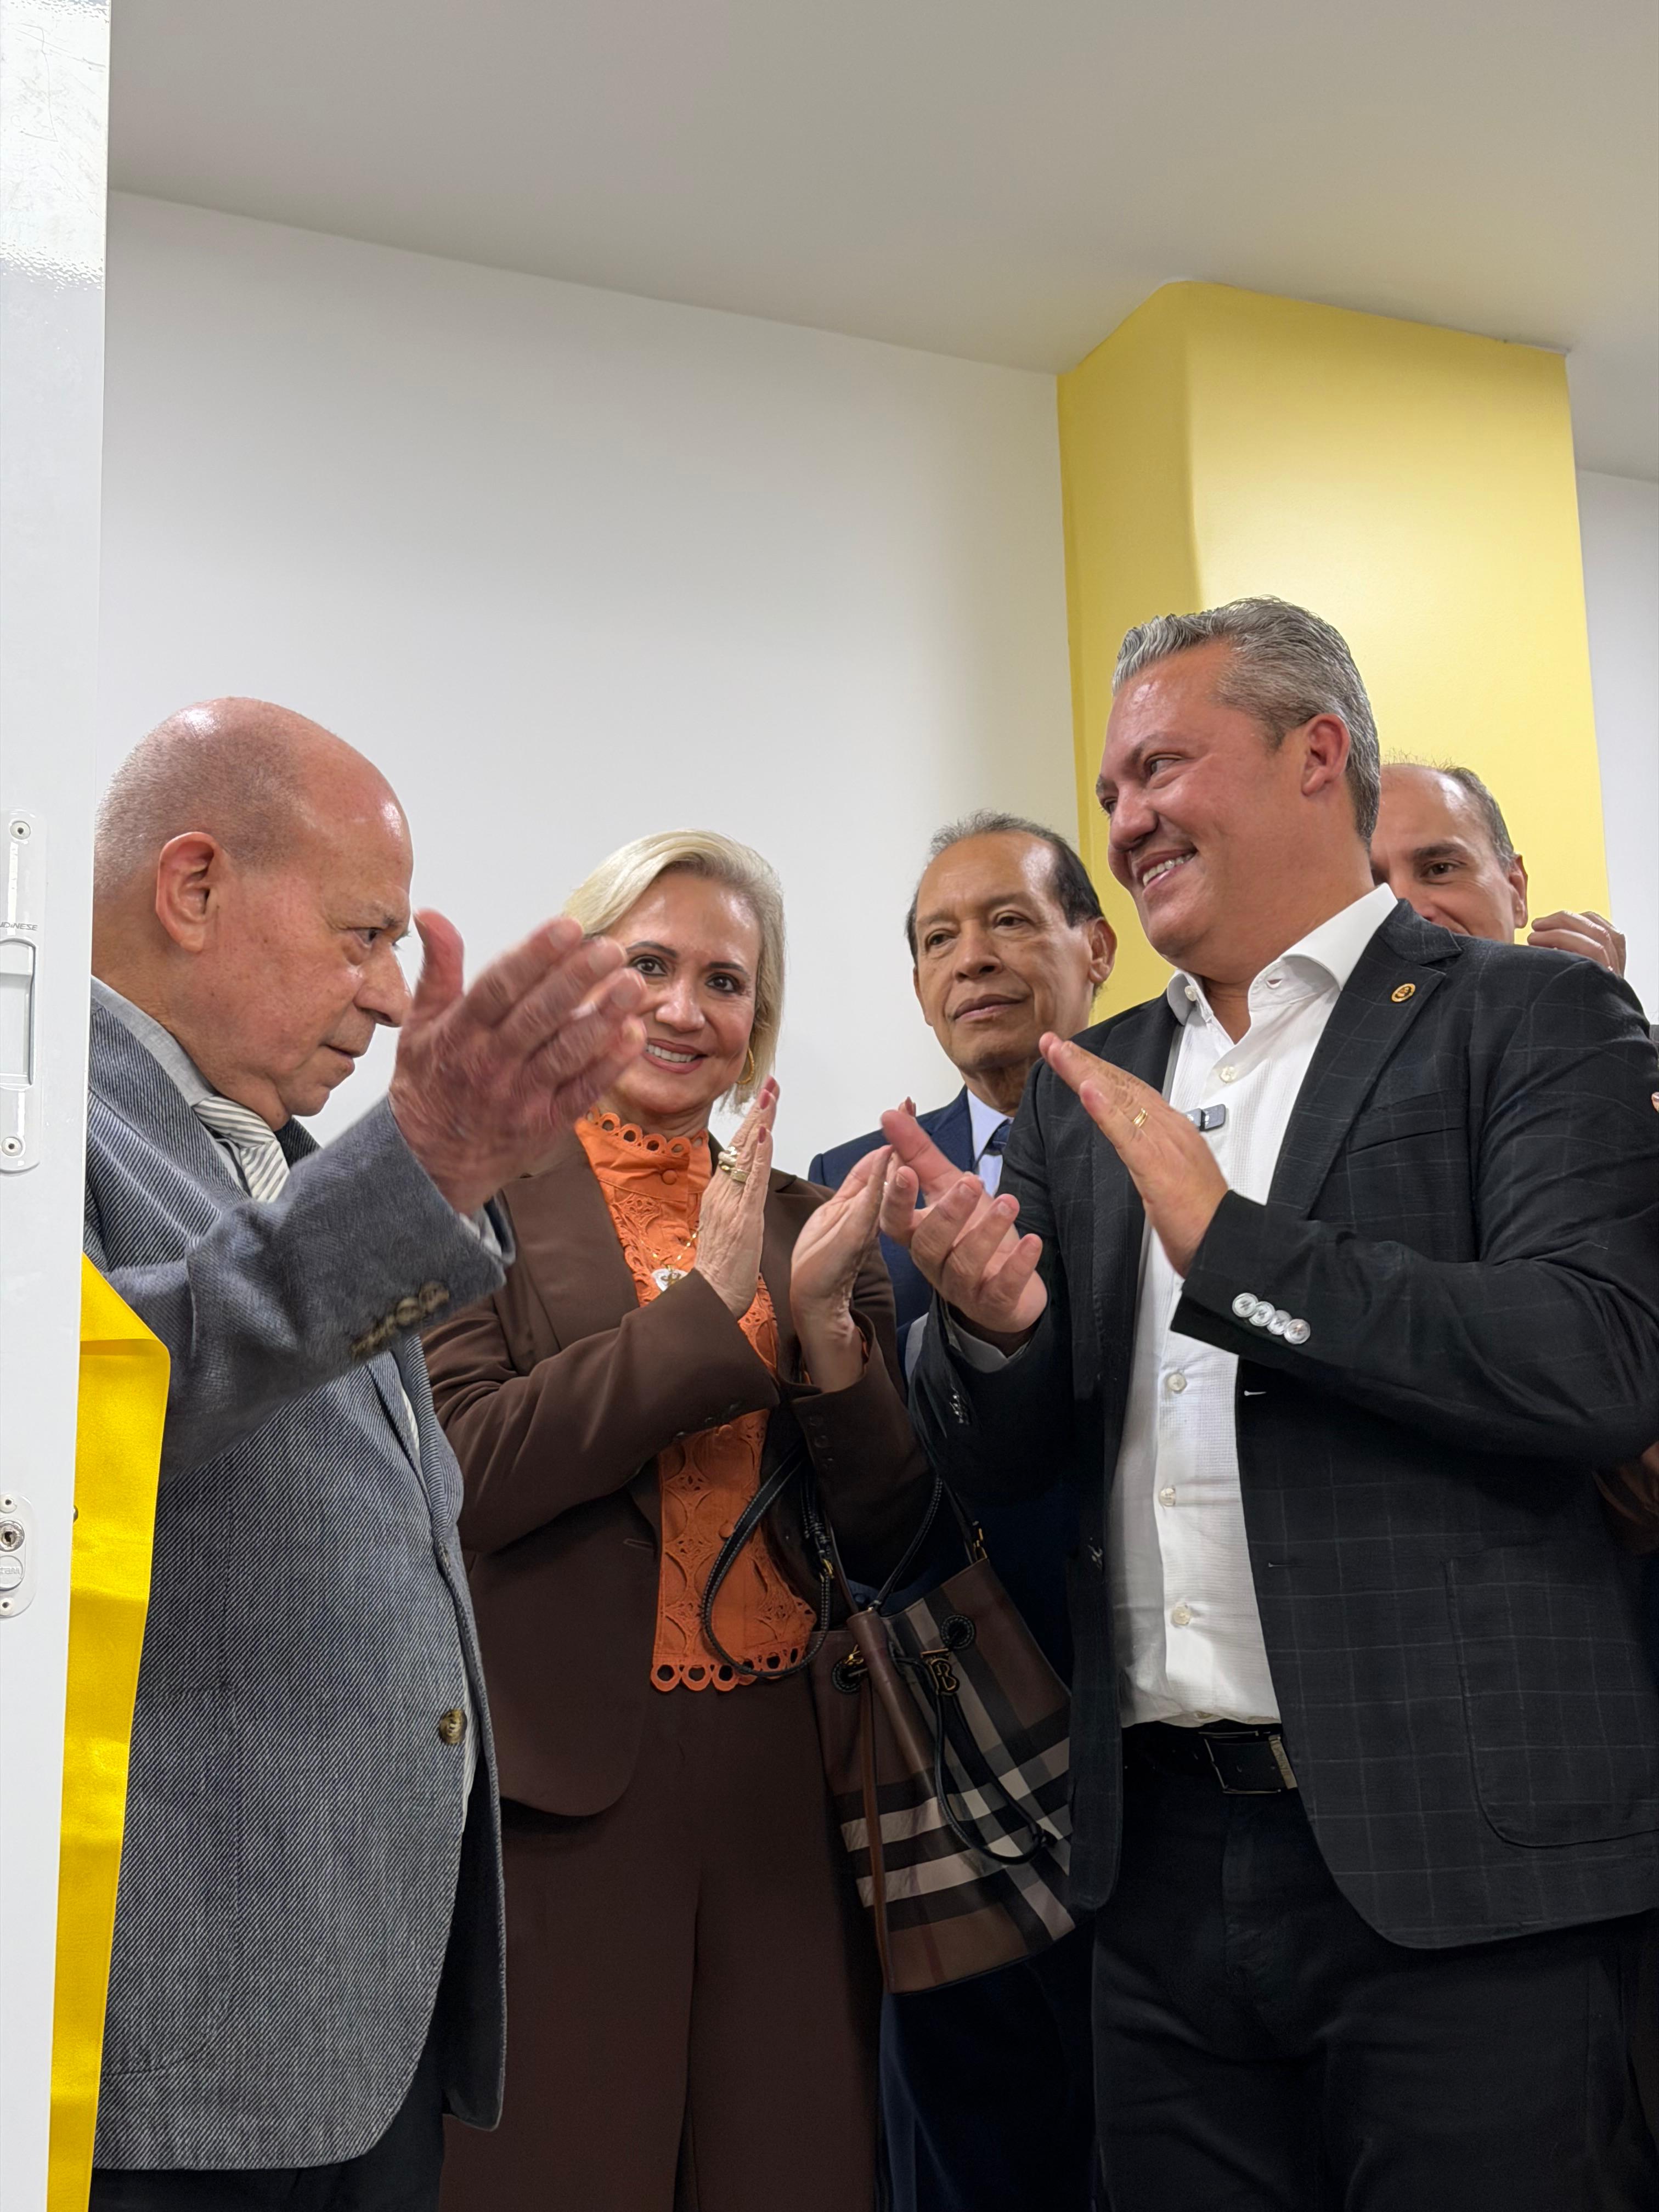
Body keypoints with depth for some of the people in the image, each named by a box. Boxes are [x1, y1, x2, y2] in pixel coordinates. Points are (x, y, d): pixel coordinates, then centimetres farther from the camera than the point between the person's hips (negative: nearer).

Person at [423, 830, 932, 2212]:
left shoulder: (813, 1225, 10)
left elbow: (891, 1536, 5)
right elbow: (464, 1471, -14)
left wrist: (825, 1324, -11)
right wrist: (708, 1304, -15)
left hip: (785, 1788, 4)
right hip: (564, 1789, -3)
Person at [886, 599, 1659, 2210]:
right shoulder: (1083, 1091, 12)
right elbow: (996, 1460, 10)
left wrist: (1233, 1247, -20)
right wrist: (990, 1325, -12)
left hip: (1460, 1858, -4)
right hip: (1163, 1854, 5)